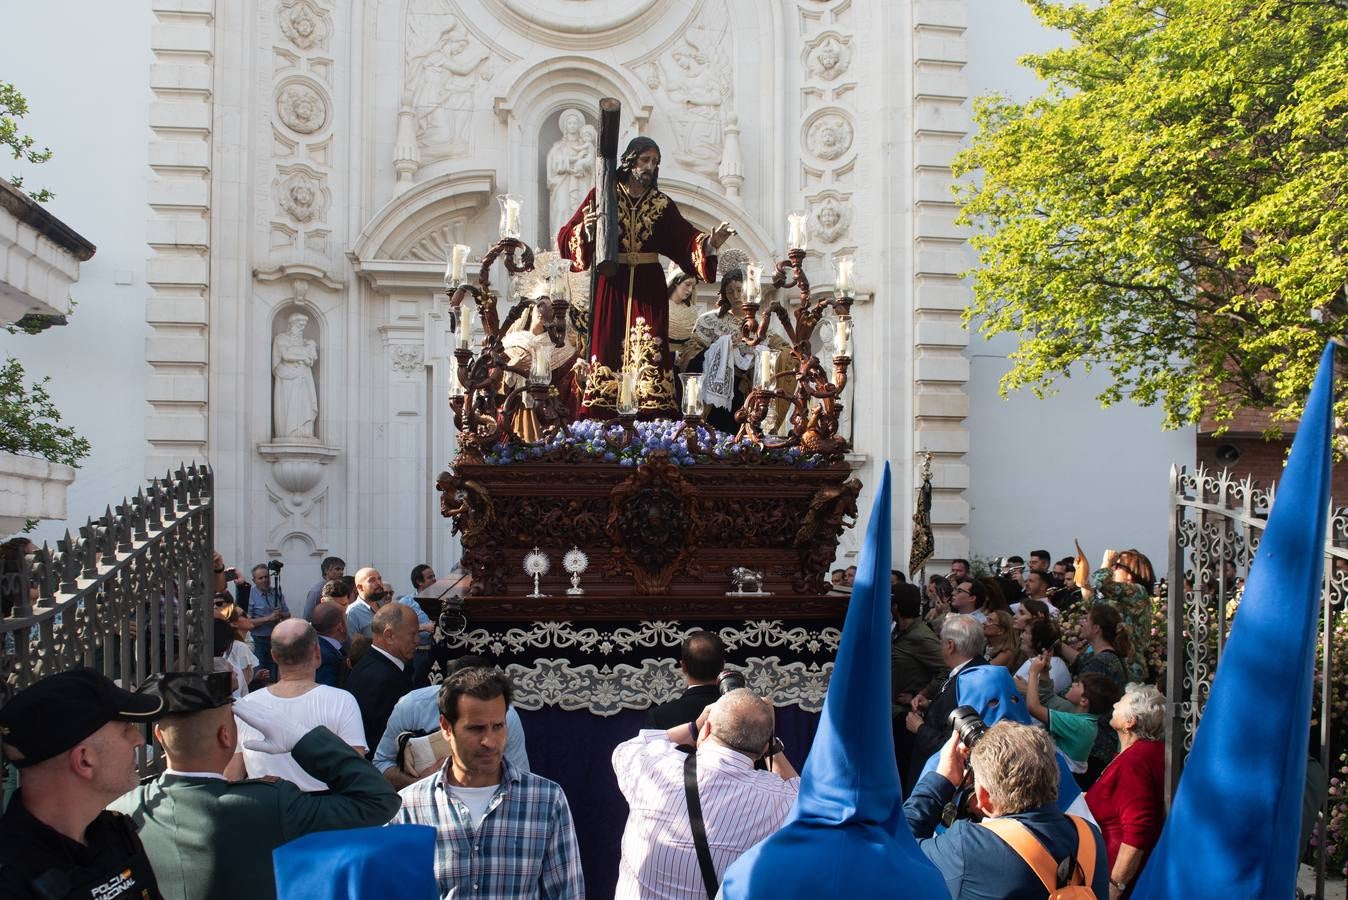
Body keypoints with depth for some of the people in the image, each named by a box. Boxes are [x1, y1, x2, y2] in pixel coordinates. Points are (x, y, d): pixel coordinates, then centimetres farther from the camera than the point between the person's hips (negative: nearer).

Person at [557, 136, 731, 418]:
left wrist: (710, 242, -19)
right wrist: (585, 230, -22)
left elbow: (686, 238, 0)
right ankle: (602, 423, -2)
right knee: (608, 348, -4)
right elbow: (567, 238, -1)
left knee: (649, 353, -7)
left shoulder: (662, 204, 11)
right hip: (611, 287, -1)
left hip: (648, 288, 1)